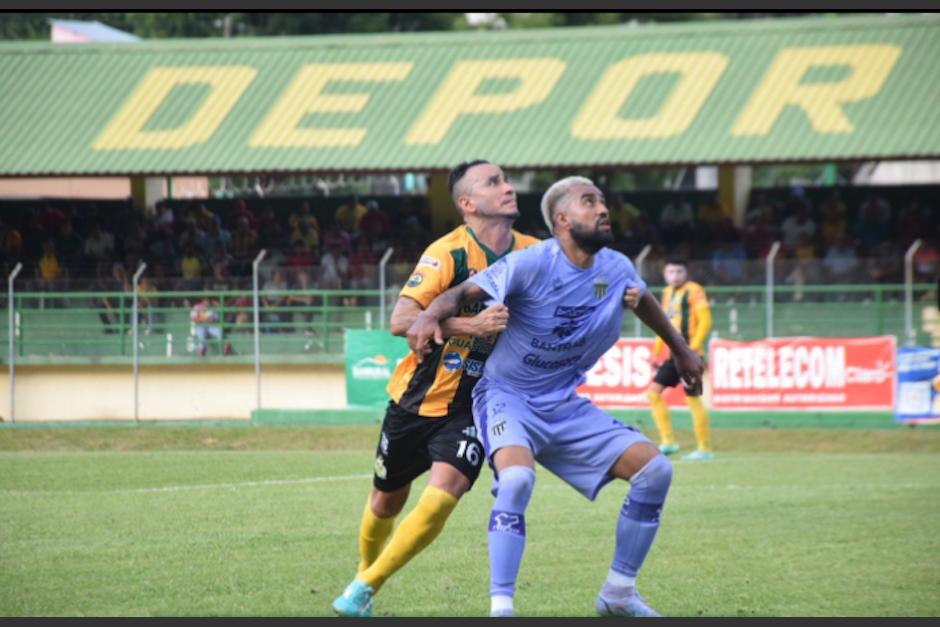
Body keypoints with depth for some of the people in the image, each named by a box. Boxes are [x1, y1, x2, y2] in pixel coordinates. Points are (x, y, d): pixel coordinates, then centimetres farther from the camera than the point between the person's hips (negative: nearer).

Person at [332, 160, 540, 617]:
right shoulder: (447, 253, -18)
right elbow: (400, 320, -29)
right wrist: (471, 325, -40)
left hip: (473, 407, 2)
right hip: (417, 399, -2)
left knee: (442, 495, -19)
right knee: (387, 502, 13)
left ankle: (365, 590, -2)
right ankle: (364, 572, 44)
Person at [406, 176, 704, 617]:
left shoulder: (616, 270, -1)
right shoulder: (532, 265, -20)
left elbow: (645, 302, 21)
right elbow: (465, 293, -20)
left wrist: (681, 351, 33)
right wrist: (430, 316, -41)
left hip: (565, 406, 6)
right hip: (507, 397, -6)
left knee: (655, 470, -5)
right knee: (516, 478, -36)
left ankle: (618, 595, 10)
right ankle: (500, 609, -29)